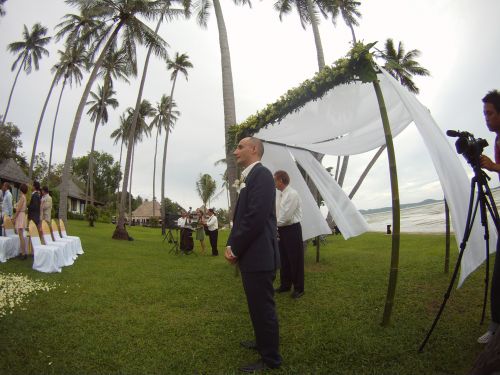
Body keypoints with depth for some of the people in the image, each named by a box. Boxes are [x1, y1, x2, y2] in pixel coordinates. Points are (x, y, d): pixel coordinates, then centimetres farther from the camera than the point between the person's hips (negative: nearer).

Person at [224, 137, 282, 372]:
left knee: (263, 308, 5)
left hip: (259, 256, -10)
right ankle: (263, 342, 44)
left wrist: (235, 249, -14)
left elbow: (256, 218, -23)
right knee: (257, 306, 24)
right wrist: (231, 245, 4)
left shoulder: (261, 174, -15)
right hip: (250, 255, 10)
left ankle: (270, 359, 23)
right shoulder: (249, 177, 15)